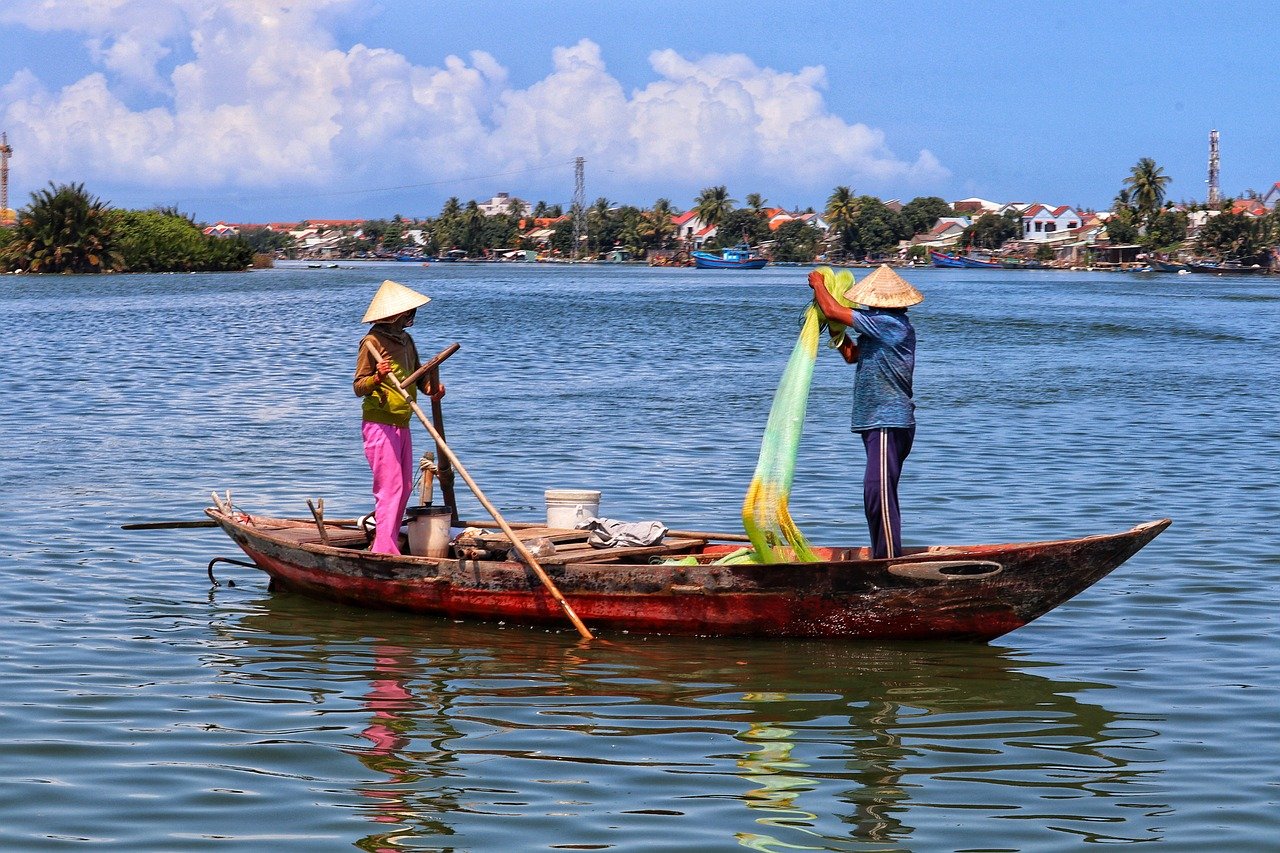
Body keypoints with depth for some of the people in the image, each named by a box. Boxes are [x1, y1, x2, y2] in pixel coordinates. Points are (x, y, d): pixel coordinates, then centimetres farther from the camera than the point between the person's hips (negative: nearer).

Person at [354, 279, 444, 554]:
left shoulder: (405, 340, 12)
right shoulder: (374, 341, -13)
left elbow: (417, 375, 23)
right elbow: (358, 387, -13)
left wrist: (431, 387, 1)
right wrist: (377, 378, -34)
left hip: (401, 425, 9)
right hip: (380, 425, -9)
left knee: (404, 488, 13)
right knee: (389, 488, -13)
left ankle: (390, 544, 23)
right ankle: (384, 551, -13)